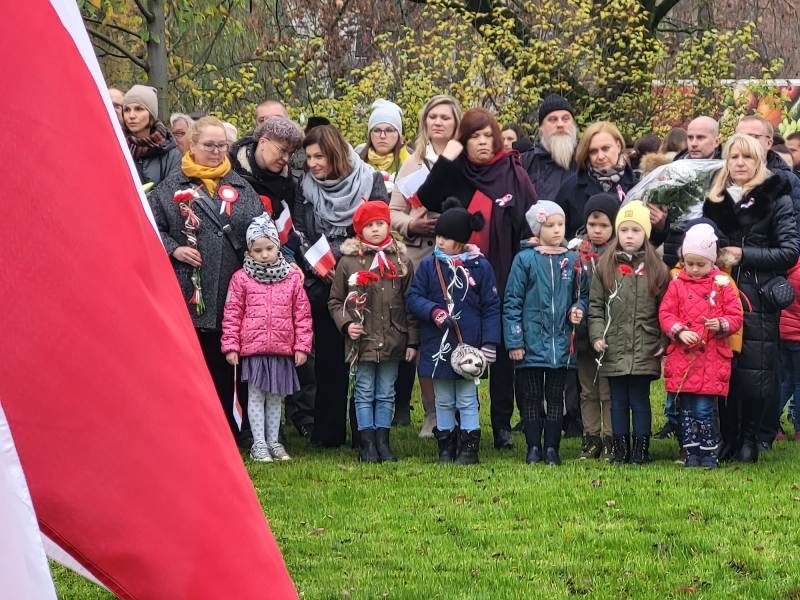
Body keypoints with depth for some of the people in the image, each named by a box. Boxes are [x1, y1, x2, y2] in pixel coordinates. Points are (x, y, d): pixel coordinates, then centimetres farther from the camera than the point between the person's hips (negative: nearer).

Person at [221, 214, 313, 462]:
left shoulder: (292, 278, 3)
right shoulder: (241, 279, -2)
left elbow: (302, 315, 5)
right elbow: (232, 314, -1)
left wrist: (301, 346, 2)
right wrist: (231, 346, -4)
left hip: (282, 349, 2)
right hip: (253, 348, -2)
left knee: (275, 396, 12)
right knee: (256, 395, 2)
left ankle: (273, 442, 21)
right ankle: (259, 444, 8)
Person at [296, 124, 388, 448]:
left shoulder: (370, 181, -2)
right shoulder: (306, 187, 6)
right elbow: (299, 238, 5)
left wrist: (344, 255, -14)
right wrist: (317, 265, -12)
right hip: (323, 285, 2)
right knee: (329, 359, 2)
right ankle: (328, 432, 7)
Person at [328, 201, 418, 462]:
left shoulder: (401, 262, 5)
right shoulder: (348, 262, -1)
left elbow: (410, 304, 6)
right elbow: (335, 300, 6)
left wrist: (412, 341, 3)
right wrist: (346, 323, -11)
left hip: (392, 341, 2)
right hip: (362, 341, -2)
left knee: (386, 394, 9)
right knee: (365, 394, 4)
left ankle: (382, 442, 16)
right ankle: (367, 443, 10)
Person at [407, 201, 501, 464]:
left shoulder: (480, 266, -4)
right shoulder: (429, 265, 0)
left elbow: (491, 307, -1)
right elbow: (413, 297, 1)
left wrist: (489, 344, -6)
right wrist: (434, 312, -18)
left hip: (468, 345, -2)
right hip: (437, 345, 2)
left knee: (467, 400, 5)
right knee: (443, 400, 12)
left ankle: (469, 446, 11)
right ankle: (445, 445, 20)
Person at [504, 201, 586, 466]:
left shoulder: (572, 260, 5)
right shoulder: (525, 259, -4)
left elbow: (582, 294, 17)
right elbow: (512, 302, -3)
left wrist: (579, 309, -6)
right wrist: (514, 341, -7)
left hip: (561, 343, 2)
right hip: (531, 343, -2)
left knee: (555, 398, 8)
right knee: (530, 398, 5)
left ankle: (551, 447, 15)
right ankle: (533, 448, 14)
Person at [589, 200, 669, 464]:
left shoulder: (656, 269, 1)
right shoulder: (605, 267, 3)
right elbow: (595, 306, 4)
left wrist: (665, 342, -1)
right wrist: (597, 335, -6)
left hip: (645, 352, -1)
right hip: (614, 351, 1)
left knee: (640, 401, 4)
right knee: (618, 401, 10)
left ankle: (641, 449, 11)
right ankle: (620, 448, 17)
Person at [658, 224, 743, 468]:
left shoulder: (723, 285, 3)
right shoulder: (677, 284, 6)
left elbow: (736, 317, 3)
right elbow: (665, 314, 3)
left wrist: (722, 324, -17)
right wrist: (679, 331, -14)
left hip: (712, 358, -2)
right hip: (682, 357, 2)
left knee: (704, 409, -5)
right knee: (686, 409, 6)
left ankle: (709, 452, 8)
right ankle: (691, 452, 16)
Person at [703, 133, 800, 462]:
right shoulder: (714, 200, 15)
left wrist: (743, 255, -8)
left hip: (759, 301, -4)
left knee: (755, 375, -8)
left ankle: (750, 438, 6)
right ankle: (727, 437, 10)